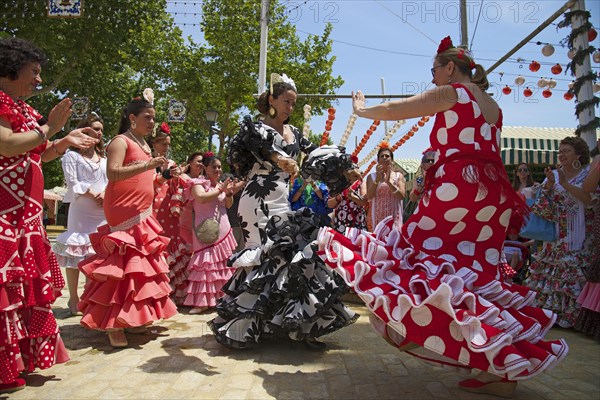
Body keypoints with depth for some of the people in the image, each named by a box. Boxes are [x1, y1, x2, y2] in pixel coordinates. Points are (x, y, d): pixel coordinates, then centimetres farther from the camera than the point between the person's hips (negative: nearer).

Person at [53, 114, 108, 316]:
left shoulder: (104, 158, 21)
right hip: (81, 211, -4)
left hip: (103, 211, 5)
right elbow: (72, 183, -5)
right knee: (75, 254, -4)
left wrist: (106, 194, -8)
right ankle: (73, 299, 6)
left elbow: (111, 180, 12)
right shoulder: (72, 155, 5)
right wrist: (94, 195, -13)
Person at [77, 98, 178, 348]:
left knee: (140, 263, 9)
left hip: (141, 212, 9)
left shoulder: (144, 145, 20)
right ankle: (113, 324, -5)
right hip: (124, 213, -9)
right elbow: (112, 173, -21)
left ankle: (132, 318, 18)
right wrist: (146, 166, -26)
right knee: (124, 264, -11)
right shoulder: (121, 141, -6)